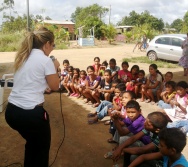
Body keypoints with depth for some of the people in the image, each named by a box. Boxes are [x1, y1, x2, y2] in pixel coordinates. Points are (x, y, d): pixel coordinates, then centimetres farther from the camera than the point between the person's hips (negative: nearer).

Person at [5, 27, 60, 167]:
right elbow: (55, 86, -3)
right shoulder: (45, 60, -11)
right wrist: (55, 68, 10)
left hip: (11, 111, 7)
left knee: (32, 142, 33)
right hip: (31, 113, -7)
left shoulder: (22, 57, 10)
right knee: (43, 147, 21)